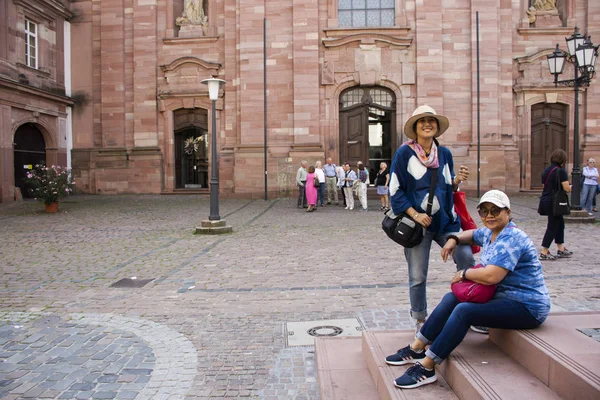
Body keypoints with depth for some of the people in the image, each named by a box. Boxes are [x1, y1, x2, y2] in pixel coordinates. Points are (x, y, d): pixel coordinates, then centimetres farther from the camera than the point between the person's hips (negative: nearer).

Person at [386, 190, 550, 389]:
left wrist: (464, 273, -12)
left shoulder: (511, 238, -20)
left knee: (463, 311, -26)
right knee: (452, 298, -2)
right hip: (503, 296, 10)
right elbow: (472, 234, 31)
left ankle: (427, 368, -21)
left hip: (527, 307, -10)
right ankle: (417, 348, 1)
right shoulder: (490, 233, 8)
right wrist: (454, 239, 9)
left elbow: (491, 276, -31)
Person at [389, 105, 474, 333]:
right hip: (418, 222, -4)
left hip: (445, 220, 4)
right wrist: (415, 215, -15)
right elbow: (395, 190, -6)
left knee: (467, 259, -13)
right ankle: (420, 321, 22)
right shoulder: (404, 153, -4)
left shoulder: (444, 153, 10)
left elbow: (449, 188, 18)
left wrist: (457, 180, -5)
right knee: (417, 277, 2)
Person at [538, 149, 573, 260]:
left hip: (545, 200, 8)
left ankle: (561, 249, 27)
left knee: (560, 223, 19)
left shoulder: (546, 171, 9)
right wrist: (571, 187, 5)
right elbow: (567, 188, -16)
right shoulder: (561, 171, -14)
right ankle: (544, 253, 2)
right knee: (553, 226, 0)